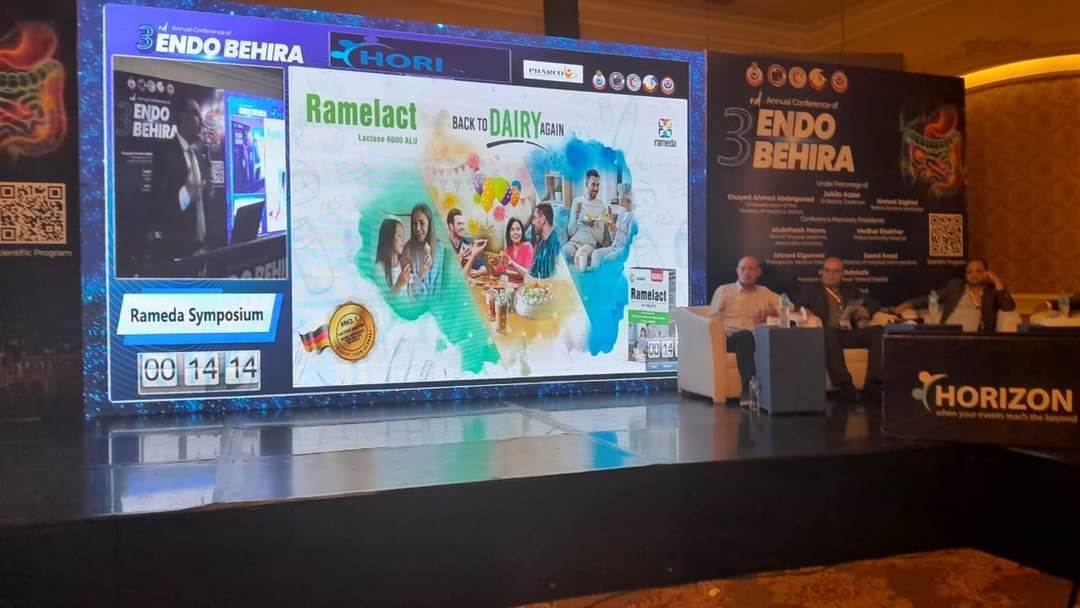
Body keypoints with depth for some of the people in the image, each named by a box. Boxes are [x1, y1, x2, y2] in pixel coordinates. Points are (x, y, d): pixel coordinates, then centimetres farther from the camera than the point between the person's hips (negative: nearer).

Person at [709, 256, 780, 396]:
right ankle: (750, 385, -50)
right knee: (745, 335, -39)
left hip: (756, 339, 2)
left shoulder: (764, 292, 24)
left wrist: (770, 311, -1)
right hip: (730, 338, -2)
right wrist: (724, 333, -13)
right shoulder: (723, 290, 15)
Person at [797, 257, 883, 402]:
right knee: (828, 333, -40)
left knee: (878, 331, -25)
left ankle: (873, 382, -32)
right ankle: (844, 383, -45)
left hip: (850, 333, 4)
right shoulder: (810, 290, 19)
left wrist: (866, 310, 2)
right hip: (827, 334, -3)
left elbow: (874, 303, 25)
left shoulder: (850, 289, 28)